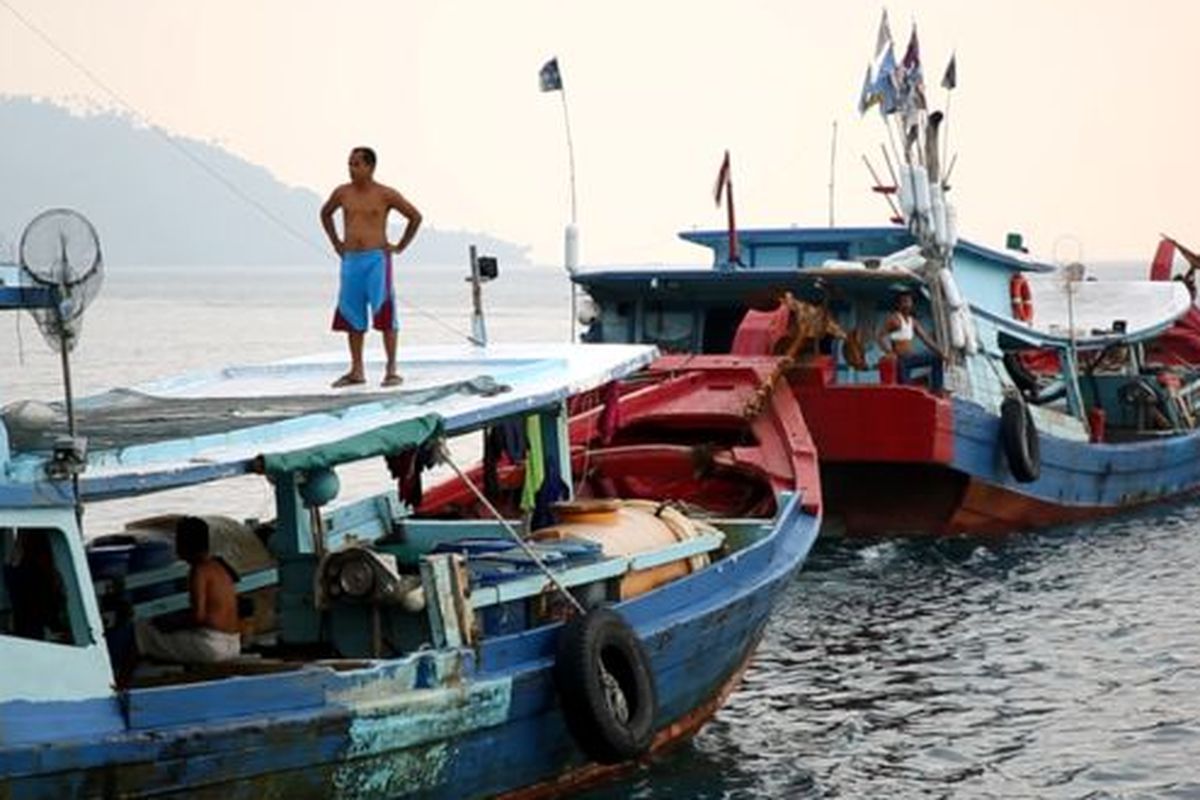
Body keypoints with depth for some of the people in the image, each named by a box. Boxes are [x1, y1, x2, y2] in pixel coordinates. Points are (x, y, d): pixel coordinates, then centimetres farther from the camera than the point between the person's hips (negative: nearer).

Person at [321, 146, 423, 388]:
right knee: (351, 317, 5)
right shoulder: (342, 193, 8)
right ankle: (356, 371, 12)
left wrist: (400, 246, 1)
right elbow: (325, 214, 27)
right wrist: (336, 243, 18)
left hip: (376, 259, -4)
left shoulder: (385, 194, -3)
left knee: (384, 313, -7)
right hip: (350, 260, 4)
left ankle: (392, 370, -3)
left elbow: (415, 216, 3)